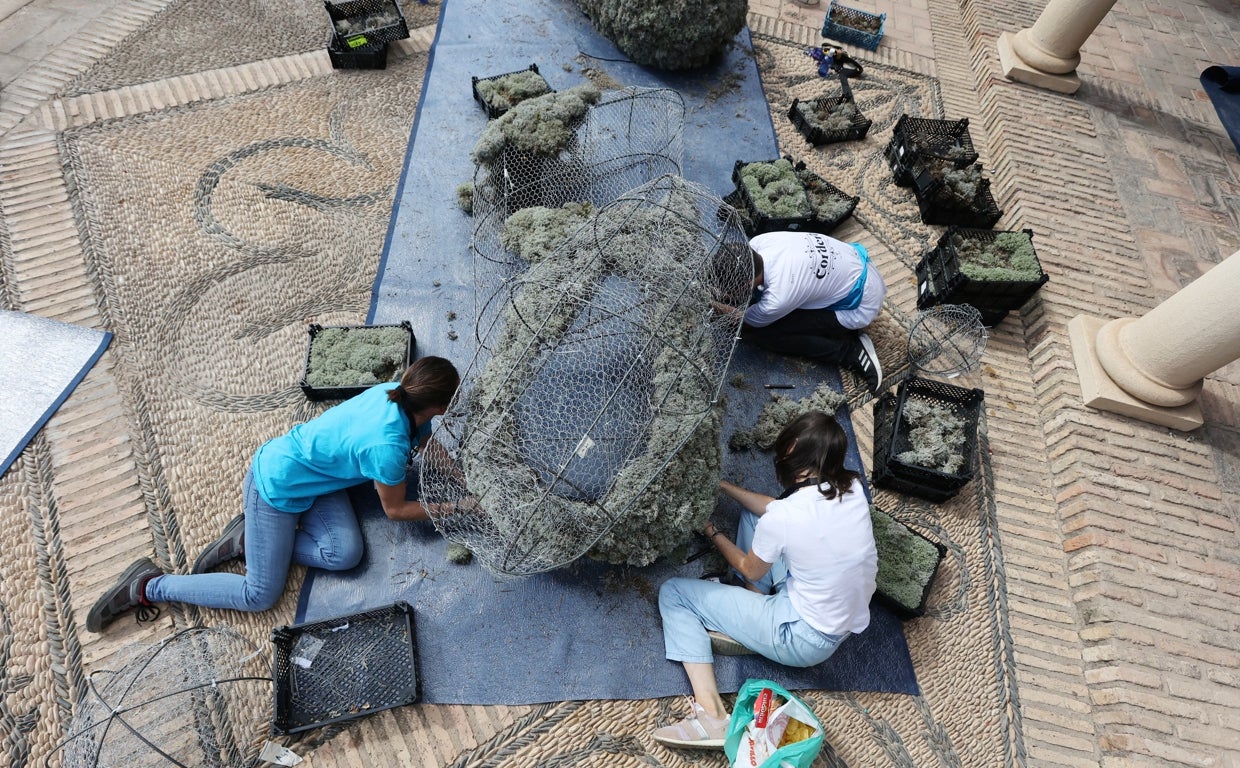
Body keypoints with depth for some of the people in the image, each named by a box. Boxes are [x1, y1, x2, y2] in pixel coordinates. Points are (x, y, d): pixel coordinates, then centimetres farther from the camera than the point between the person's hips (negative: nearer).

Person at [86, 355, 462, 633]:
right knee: (260, 595, 1)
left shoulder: (393, 391, -14)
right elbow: (395, 509, -15)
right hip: (277, 486, -7)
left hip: (313, 477, 8)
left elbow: (423, 441, 7)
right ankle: (147, 586, 16)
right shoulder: (387, 447, -35)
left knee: (346, 554, -7)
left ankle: (247, 540, 8)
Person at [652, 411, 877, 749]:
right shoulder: (853, 487, -10)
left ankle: (711, 714, -8)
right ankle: (744, 619, 19)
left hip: (807, 639, -7)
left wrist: (712, 533, 10)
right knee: (753, 513, 16)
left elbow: (750, 571, -7)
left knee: (673, 593, -2)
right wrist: (724, 486, 10)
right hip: (848, 618, 8)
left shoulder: (781, 517, -29)